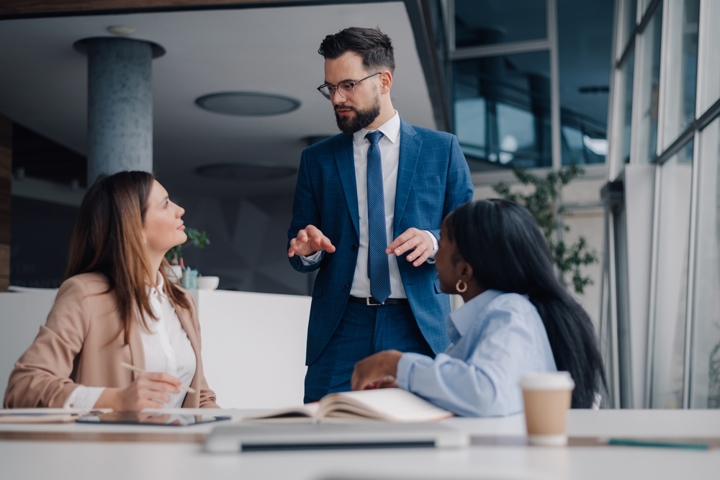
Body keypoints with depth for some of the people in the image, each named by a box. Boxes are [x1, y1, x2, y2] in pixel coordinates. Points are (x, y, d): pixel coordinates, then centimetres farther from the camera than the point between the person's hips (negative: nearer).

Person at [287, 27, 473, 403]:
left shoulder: (442, 149, 6)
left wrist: (433, 242, -15)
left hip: (419, 329, -1)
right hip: (340, 331, 1)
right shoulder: (316, 160, 10)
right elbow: (300, 256, 12)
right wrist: (306, 249, -11)